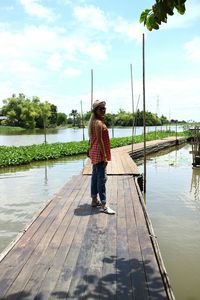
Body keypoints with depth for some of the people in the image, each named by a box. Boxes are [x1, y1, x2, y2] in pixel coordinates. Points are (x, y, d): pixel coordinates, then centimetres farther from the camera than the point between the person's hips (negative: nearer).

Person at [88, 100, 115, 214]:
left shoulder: (95, 122, 15)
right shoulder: (99, 123, -15)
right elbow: (99, 140, -21)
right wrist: (104, 156, -21)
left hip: (95, 153, 11)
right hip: (99, 153, -11)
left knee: (95, 176, 14)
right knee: (102, 177, -10)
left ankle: (94, 200, 25)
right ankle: (104, 205, -8)